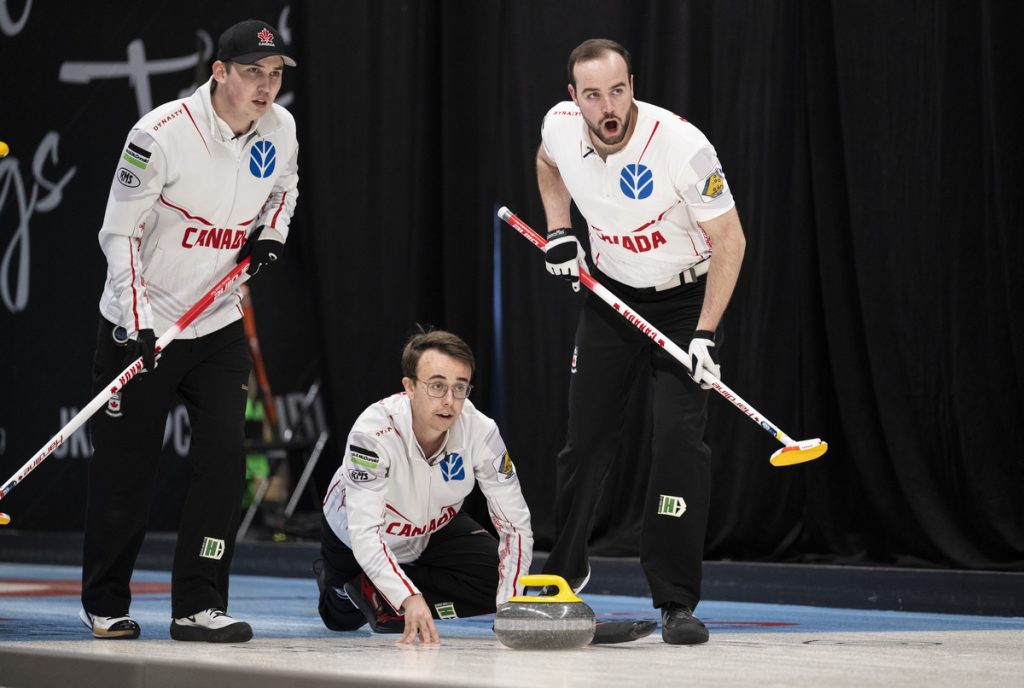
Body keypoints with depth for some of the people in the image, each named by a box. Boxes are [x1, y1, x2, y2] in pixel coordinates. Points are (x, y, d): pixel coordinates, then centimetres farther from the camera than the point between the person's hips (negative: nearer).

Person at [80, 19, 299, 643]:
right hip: (140, 325, -4)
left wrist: (272, 231, 0)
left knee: (224, 459, -8)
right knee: (126, 469, 4)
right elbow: (120, 232, -17)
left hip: (218, 324, 5)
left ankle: (199, 605, -1)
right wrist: (137, 325, -23)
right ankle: (105, 604, 22)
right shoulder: (162, 134, -22)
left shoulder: (280, 128, -3)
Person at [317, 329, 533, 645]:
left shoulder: (480, 431, -31)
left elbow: (515, 524, -25)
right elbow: (365, 535, -46)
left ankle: (373, 593, -4)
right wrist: (410, 598, -59)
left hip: (435, 530, 3)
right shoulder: (373, 431, -40)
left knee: (496, 580, -19)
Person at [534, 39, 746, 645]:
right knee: (588, 436, 7)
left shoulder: (682, 145, -29)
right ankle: (564, 571, 32)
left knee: (680, 436, -18)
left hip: (685, 298, -4)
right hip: (610, 294, 4)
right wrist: (559, 232, 1)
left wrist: (705, 333, -24)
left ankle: (677, 603, -11)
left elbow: (729, 240, -20)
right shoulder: (560, 125, -14)